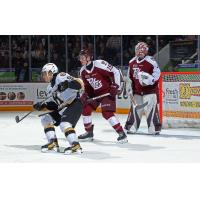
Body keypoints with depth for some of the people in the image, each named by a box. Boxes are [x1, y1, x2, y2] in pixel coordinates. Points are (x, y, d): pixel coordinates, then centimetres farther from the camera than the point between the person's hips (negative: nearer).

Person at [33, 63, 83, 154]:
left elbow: (79, 83, -24)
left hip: (75, 104, -10)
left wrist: (67, 84, -38)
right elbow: (54, 104, 17)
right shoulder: (50, 87, 15)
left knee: (64, 124, -28)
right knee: (46, 119, 8)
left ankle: (75, 145, -29)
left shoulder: (61, 77, -13)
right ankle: (53, 143, 6)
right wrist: (43, 105, 3)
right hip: (64, 107, 10)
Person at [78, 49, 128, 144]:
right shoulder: (83, 71, 1)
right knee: (85, 109, 5)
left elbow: (115, 72, -20)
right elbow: (87, 85, 11)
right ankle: (89, 133, 21)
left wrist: (115, 86, -22)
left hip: (108, 92, -8)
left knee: (107, 113, -20)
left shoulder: (99, 64, -24)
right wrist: (85, 94, -7)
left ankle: (121, 133, -15)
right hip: (95, 93, 8)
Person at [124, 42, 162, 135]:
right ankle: (130, 127, 17)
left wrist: (150, 80, -28)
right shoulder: (132, 62, 7)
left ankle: (155, 128, -5)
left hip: (150, 90, -6)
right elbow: (129, 76, 17)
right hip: (137, 91, 6)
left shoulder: (150, 61, -12)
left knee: (151, 108, -10)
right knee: (135, 108, 9)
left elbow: (157, 72, -16)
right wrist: (130, 88, 15)